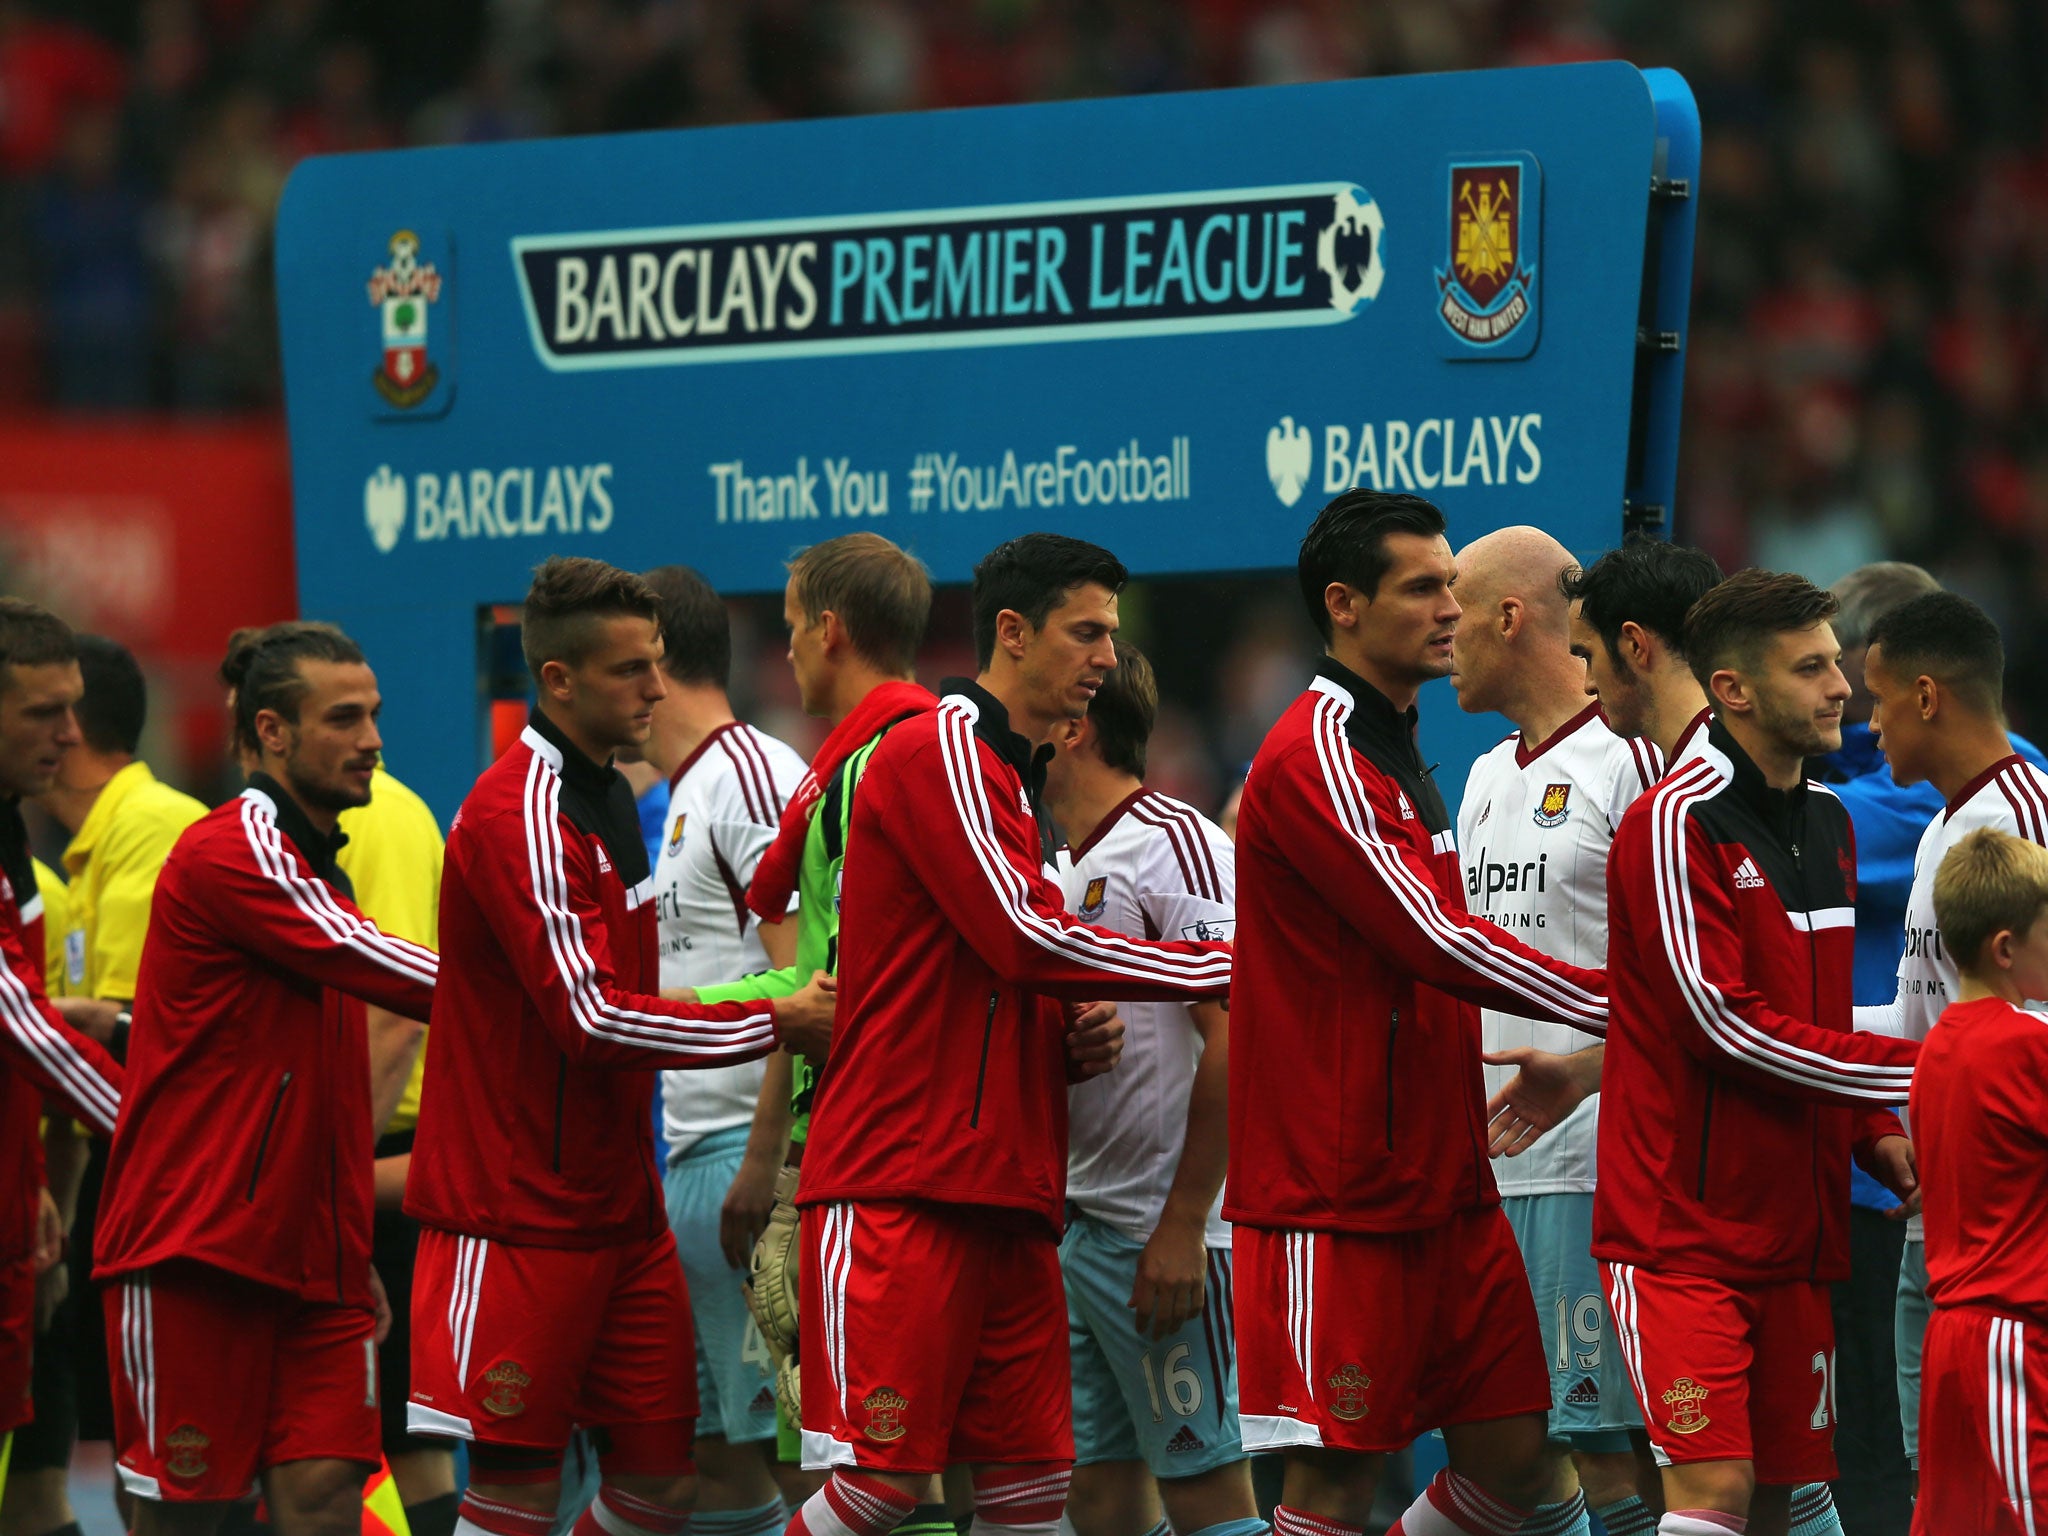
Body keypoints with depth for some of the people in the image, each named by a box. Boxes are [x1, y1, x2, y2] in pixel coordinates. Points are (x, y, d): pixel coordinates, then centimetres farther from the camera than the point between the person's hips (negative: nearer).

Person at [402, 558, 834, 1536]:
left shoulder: (606, 797, 14)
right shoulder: (519, 814, -17)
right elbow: (589, 1017, -22)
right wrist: (776, 1024, -16)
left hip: (619, 1207, 9)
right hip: (522, 1215, -9)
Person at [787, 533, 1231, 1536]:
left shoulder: (1017, 779, 22)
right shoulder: (938, 750, -7)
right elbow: (1020, 936, -17)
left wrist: (1079, 1038, 7)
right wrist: (1217, 967, -11)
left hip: (1008, 1197, 9)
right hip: (902, 1187, -9)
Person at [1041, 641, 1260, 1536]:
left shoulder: (1172, 843, -11)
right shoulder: (1067, 871, 17)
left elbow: (1235, 1036, -18)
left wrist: (1182, 1226, -21)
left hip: (1164, 1238, -9)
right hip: (1078, 1229, 9)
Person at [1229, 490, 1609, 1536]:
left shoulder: (1393, 751, 18)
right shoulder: (1316, 755, -14)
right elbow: (1433, 941, -20)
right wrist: (1613, 1005, -15)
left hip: (1442, 1182, 9)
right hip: (1339, 1195, -9)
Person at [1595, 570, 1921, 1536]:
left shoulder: (1829, 824, 14)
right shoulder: (1677, 822, -12)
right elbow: (1728, 1023, -17)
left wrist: (1873, 1134, 5)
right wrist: (1917, 1073, -15)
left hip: (1797, 1228, 8)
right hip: (1686, 1228, -8)